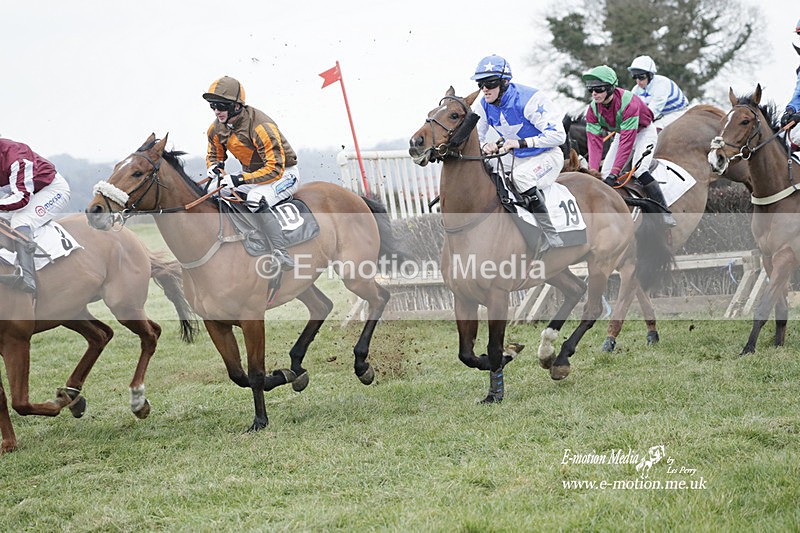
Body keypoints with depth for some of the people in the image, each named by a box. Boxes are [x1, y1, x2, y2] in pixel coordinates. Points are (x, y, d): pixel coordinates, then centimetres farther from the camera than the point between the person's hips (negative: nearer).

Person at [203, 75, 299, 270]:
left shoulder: (261, 127, -29)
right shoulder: (216, 129, -5)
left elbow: (275, 168, -30)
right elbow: (213, 155, 14)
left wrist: (241, 180, -37)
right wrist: (215, 167, -13)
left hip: (284, 174, -8)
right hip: (250, 174, 8)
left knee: (256, 199, -35)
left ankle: (281, 253, -38)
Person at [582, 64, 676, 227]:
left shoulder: (628, 102, -38)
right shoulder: (593, 109, -19)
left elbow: (627, 142, -41)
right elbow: (594, 141, -21)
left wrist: (614, 173, -45)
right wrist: (593, 171, -34)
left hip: (644, 132, -6)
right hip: (621, 133, 6)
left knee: (639, 170, -27)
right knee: (605, 174, -7)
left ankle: (665, 212, -21)